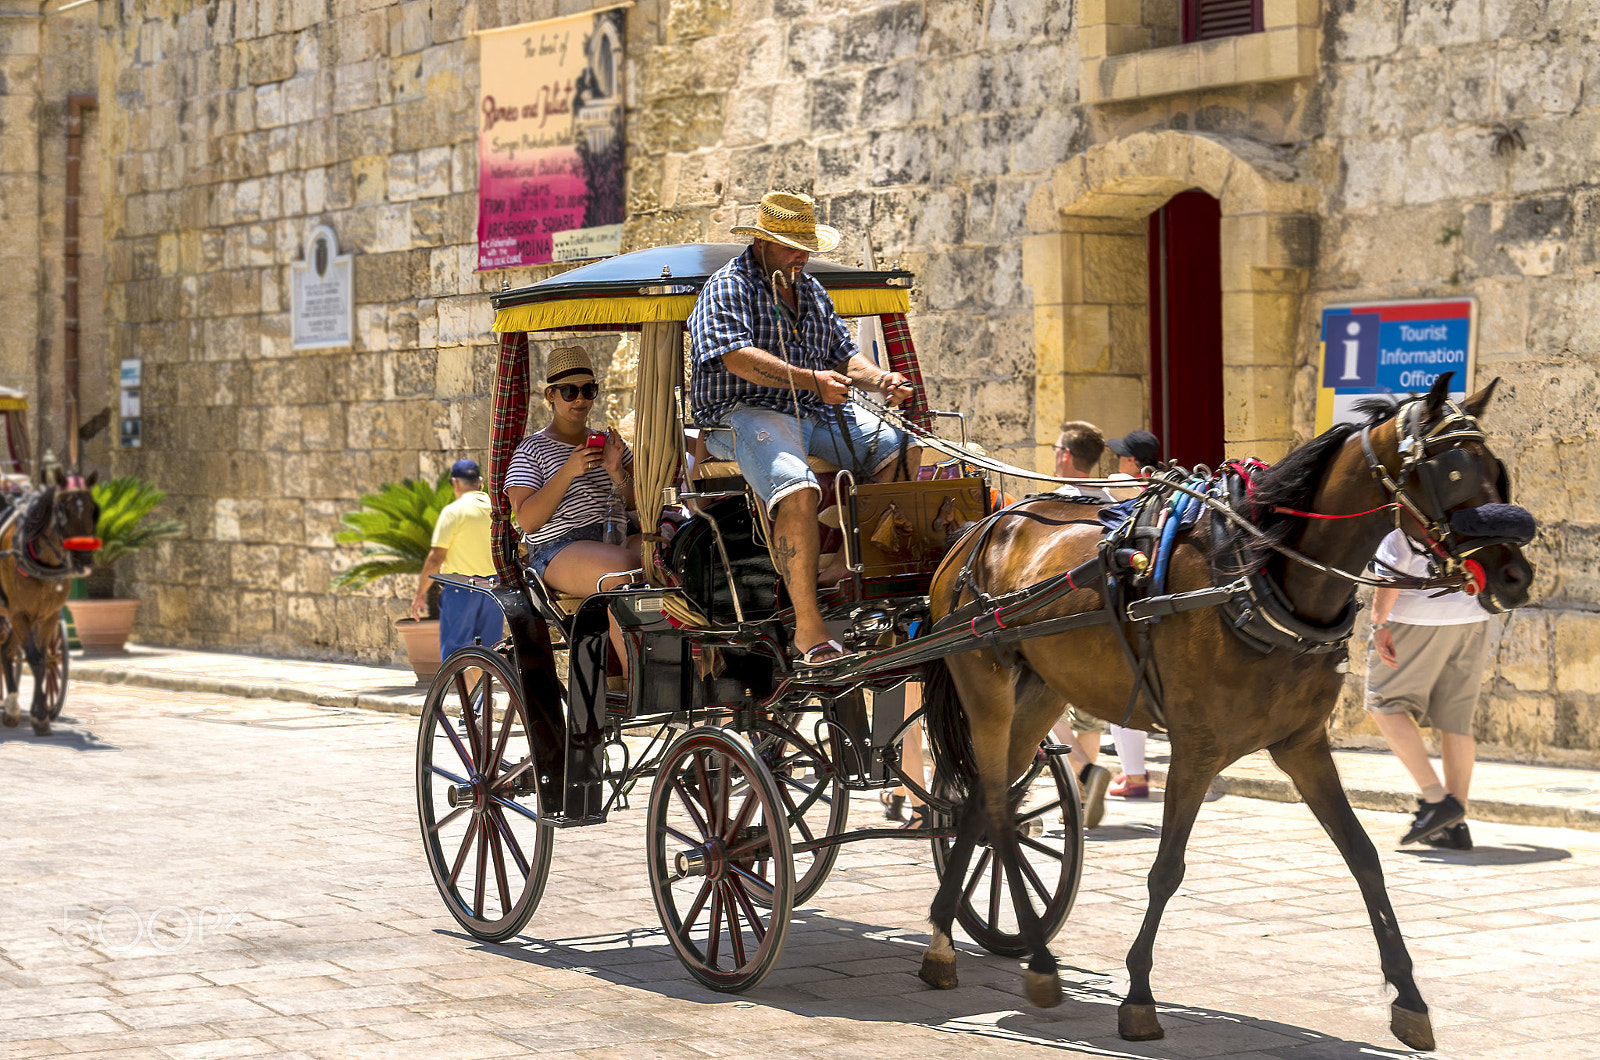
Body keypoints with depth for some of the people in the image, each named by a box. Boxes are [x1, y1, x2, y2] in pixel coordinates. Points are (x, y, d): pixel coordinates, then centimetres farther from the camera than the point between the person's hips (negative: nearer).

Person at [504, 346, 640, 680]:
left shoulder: (609, 442, 23)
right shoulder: (532, 450, 8)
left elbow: (639, 504, 13)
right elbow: (527, 520, -6)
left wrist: (617, 473, -6)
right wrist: (568, 472, -13)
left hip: (612, 539, 5)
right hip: (557, 549, -5)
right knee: (621, 569, -37)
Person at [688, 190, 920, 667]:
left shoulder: (811, 291, 23)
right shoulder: (728, 286, -3)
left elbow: (844, 355, 21)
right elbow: (738, 358, -19)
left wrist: (880, 378, -2)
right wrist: (812, 380, -27)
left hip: (817, 413, 8)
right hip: (745, 414, -8)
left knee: (901, 449, -10)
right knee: (797, 489, -34)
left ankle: (850, 565, -14)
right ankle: (807, 627, -33)